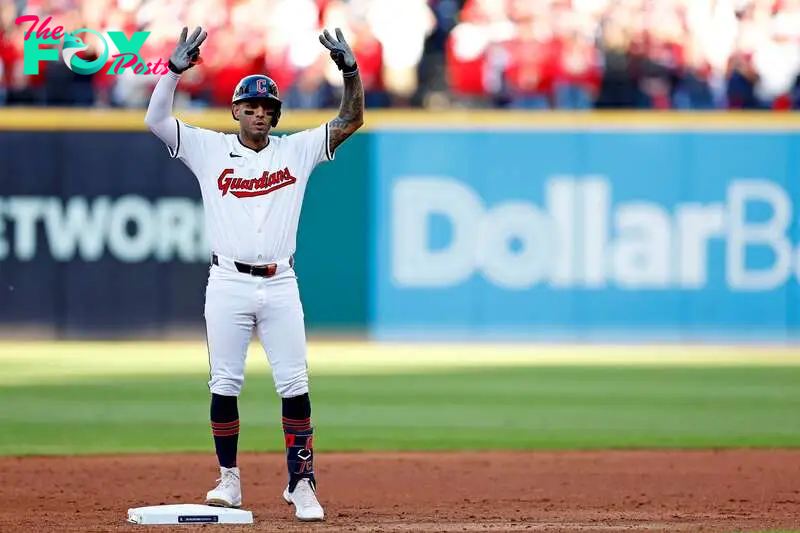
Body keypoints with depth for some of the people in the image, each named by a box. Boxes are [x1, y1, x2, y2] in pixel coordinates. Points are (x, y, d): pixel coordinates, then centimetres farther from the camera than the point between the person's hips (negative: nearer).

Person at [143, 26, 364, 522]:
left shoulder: (297, 150, 9)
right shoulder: (210, 149, 6)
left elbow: (352, 119, 6)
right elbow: (156, 119, -3)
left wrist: (350, 68, -8)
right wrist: (176, 69, -14)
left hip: (280, 285, 1)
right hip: (228, 283, -1)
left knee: (295, 386, -3)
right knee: (225, 384, 2)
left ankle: (301, 482, 2)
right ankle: (228, 479, 13)